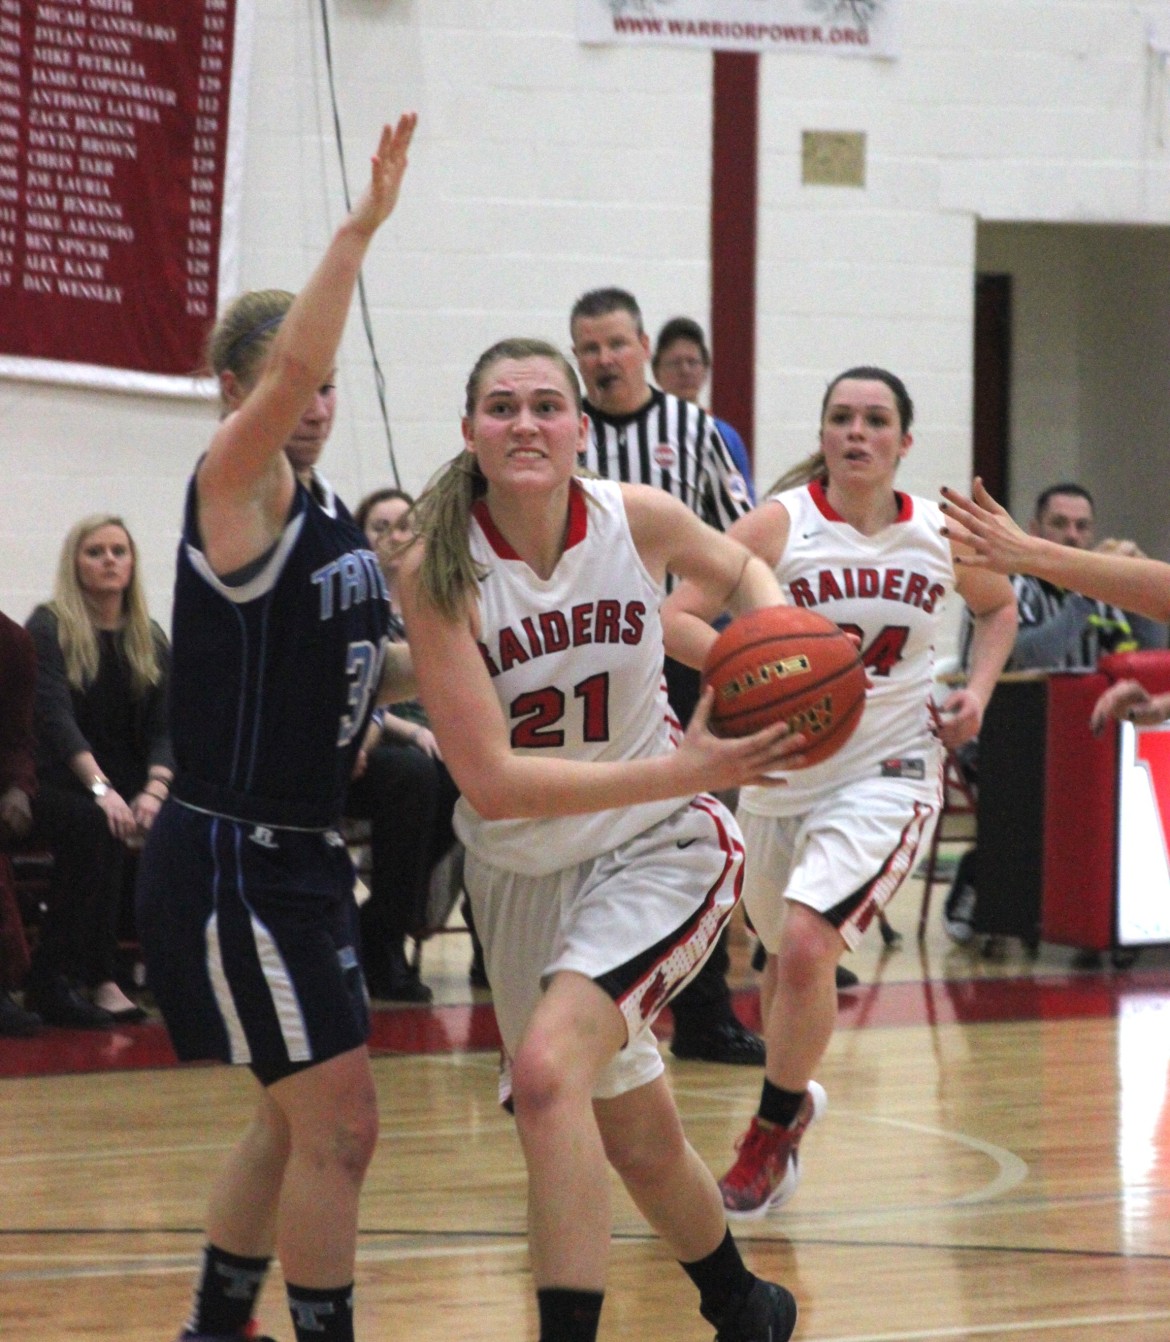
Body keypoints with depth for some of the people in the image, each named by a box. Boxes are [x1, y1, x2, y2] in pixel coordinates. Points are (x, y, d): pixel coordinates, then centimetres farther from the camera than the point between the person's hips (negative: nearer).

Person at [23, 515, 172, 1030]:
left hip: (126, 788, 5)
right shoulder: (49, 629, -3)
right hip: (56, 786, -5)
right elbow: (55, 717, -17)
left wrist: (153, 790, -17)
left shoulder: (149, 639, 12)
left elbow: (164, 727, 3)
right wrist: (101, 789, -31)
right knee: (96, 828, -36)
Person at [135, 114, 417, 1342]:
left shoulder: (322, 507, 11)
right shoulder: (235, 490, -13)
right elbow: (283, 374, -33)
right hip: (228, 861, -9)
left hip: (301, 853, 9)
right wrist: (359, 229, -37)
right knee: (338, 1125, -8)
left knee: (297, 1121, 19)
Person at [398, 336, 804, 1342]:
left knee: (549, 1067, -28)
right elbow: (494, 782, -25)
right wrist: (689, 767, -30)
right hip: (524, 872, 2)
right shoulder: (438, 572, -19)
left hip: (661, 846, -2)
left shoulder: (639, 520, -14)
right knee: (638, 1139, 16)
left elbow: (739, 570, 11)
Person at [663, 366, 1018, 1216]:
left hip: (887, 772, -1)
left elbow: (1000, 607, 20)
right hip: (781, 772, 1)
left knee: (807, 943, -20)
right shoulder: (783, 523, -10)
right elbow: (678, 618, -17)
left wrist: (978, 691, 3)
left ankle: (774, 1129, 1)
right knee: (787, 954, 18)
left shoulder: (940, 535, -2)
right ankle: (794, 1098, 49)